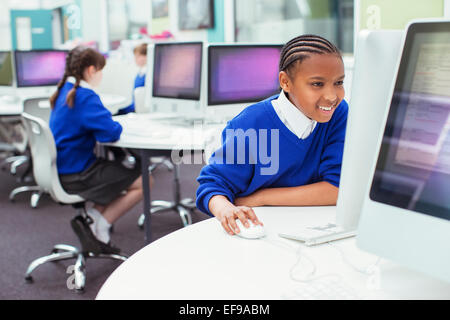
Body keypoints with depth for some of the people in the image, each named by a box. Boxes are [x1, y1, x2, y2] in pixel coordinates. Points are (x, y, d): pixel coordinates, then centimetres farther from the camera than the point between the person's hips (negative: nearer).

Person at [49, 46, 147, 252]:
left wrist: (110, 124, 5)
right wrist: (117, 126, -3)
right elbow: (110, 133, -26)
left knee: (124, 170, 25)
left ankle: (92, 216, 12)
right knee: (143, 182, -4)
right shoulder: (85, 97, -21)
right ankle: (99, 226, 0)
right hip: (75, 176, -10)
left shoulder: (65, 91, 9)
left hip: (62, 167, 10)